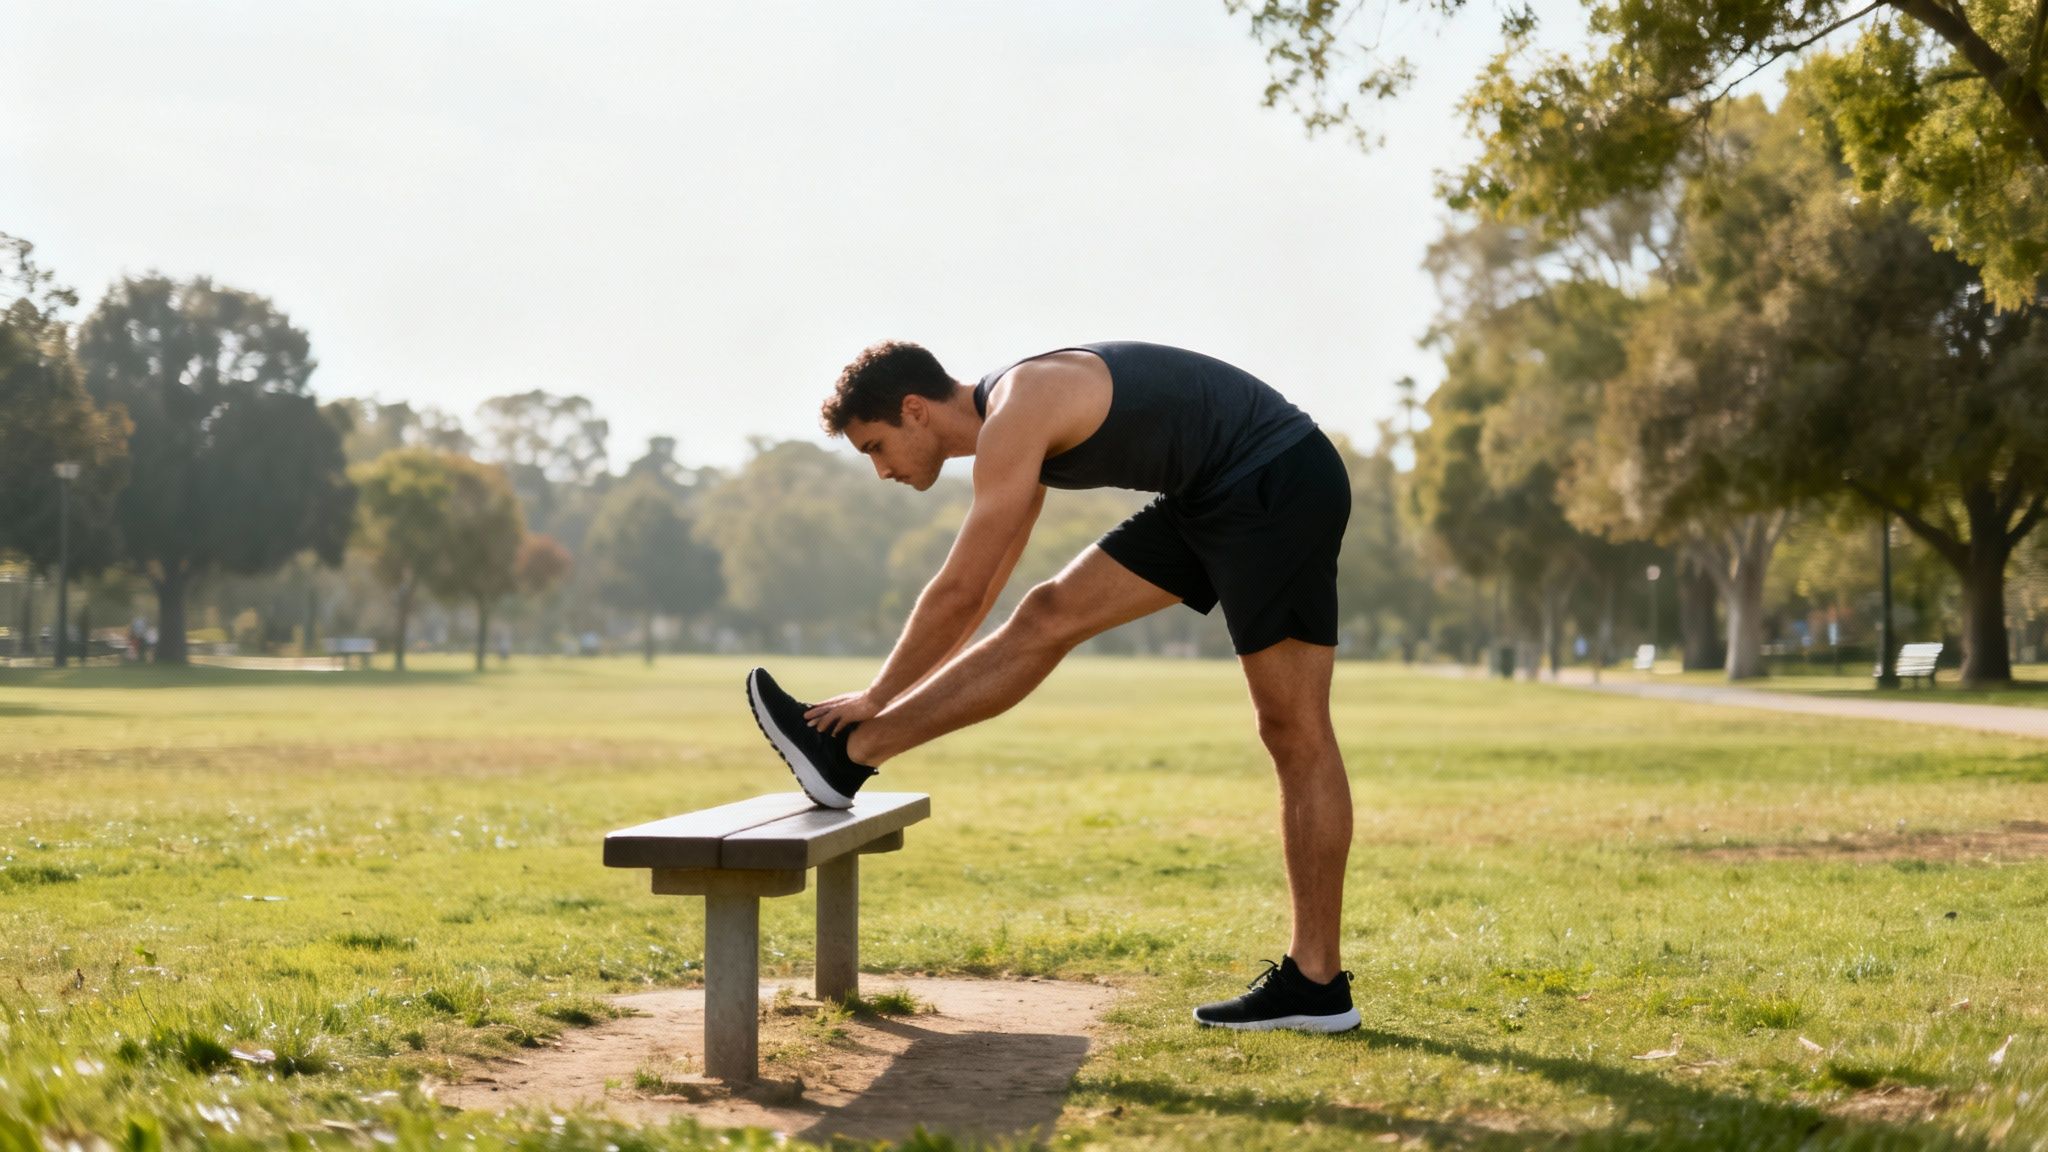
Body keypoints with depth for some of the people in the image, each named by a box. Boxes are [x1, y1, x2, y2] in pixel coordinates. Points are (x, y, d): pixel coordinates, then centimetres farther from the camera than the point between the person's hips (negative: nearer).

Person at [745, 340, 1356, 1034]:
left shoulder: (1015, 415, -17)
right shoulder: (1018, 427, 13)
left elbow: (960, 592, -16)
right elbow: (981, 594, 21)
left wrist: (877, 696, -4)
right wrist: (879, 726, 25)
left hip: (1277, 485, -9)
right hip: (1213, 499, 9)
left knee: (1294, 733, -6)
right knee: (1050, 617, 5)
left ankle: (1316, 982, -2)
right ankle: (851, 754, 8)